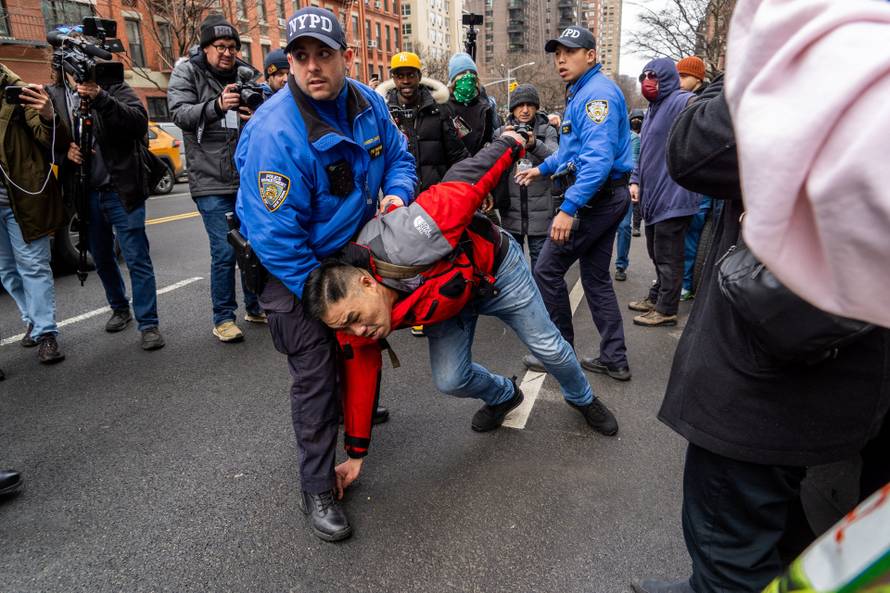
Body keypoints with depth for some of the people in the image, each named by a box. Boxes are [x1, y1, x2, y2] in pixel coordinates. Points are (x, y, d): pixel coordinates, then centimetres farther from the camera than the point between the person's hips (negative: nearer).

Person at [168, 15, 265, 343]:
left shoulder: (245, 75, 8)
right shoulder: (187, 72, 1)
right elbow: (179, 112, -12)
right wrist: (217, 106, -29)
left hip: (248, 178, 4)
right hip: (211, 182, -4)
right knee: (224, 252, -6)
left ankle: (255, 306, 29)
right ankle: (223, 318, 10)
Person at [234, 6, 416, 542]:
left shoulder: (369, 103, -9)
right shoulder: (275, 132, -31)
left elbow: (398, 154, 7)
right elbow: (276, 233, -30)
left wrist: (396, 194, -15)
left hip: (351, 249, 7)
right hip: (293, 265, -7)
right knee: (315, 371, -5)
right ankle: (317, 488, 11)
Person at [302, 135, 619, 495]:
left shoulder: (406, 244, -46)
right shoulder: (349, 310, -25)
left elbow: (466, 184, -35)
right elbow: (361, 377, -12)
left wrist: (509, 144, -17)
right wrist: (355, 453, -3)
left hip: (492, 269, -3)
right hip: (448, 302, 3)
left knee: (549, 348, 8)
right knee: (450, 380, -10)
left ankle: (582, 398, 43)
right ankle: (504, 396, 27)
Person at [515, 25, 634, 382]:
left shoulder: (598, 93, -15)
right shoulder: (580, 93, 18)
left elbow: (598, 158, -27)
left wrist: (569, 208, -31)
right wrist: (543, 168, 33)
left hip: (595, 197, -11)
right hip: (607, 197, 11)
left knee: (547, 270, -3)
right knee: (596, 277, 12)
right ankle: (614, 359, 18)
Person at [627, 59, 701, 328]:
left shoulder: (679, 101, -11)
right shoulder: (653, 109, 19)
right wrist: (635, 180, 14)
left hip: (673, 197, -10)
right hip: (653, 197, 10)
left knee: (668, 257, -1)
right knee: (657, 254, 20)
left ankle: (666, 310, 9)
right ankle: (656, 297, 35)